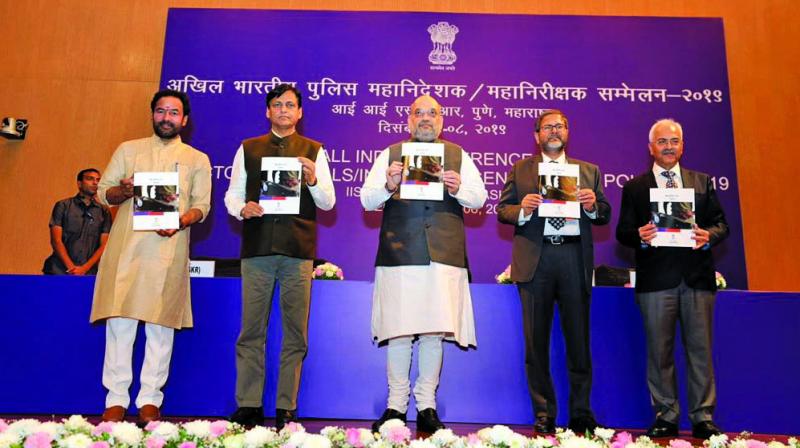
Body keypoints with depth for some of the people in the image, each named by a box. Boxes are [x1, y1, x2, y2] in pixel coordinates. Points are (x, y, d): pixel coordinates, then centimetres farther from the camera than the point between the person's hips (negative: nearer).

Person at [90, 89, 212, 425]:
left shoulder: (197, 159, 14)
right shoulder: (128, 150, 17)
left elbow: (202, 205, 7)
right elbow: (103, 192, 13)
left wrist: (180, 221, -13)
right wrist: (125, 190, -9)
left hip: (169, 249, -1)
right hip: (126, 246, 1)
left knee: (161, 324, -2)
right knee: (120, 319, -3)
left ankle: (150, 400, 5)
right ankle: (116, 399, 5)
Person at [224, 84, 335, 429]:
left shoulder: (314, 151, 13)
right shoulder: (248, 149, 16)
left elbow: (328, 202, 8)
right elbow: (232, 194, 14)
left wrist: (313, 180, -12)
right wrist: (242, 208, -8)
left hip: (298, 249, 0)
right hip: (256, 247, 1)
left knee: (295, 333, 1)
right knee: (252, 330, 1)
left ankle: (286, 408, 8)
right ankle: (248, 406, 7)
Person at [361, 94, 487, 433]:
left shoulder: (458, 155, 17)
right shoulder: (390, 154, 14)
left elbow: (480, 196, 9)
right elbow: (367, 199, 7)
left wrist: (458, 189, -11)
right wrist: (388, 186, -14)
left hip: (444, 253, 1)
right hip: (399, 251, 0)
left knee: (434, 332, 1)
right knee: (398, 332, -1)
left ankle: (427, 405, 12)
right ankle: (396, 405, 10)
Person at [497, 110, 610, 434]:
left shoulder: (588, 171, 16)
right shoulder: (519, 170, 12)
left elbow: (604, 215, 11)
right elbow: (502, 210, 5)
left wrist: (593, 205, -10)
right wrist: (523, 209, -14)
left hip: (574, 258, 1)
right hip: (535, 259, -1)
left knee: (579, 338, 4)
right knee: (536, 340, 3)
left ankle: (581, 414, 16)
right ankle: (543, 415, 13)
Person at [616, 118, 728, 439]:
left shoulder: (703, 182, 14)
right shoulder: (634, 187, 8)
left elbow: (721, 223, 11)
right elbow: (623, 232, 4)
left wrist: (709, 236, -10)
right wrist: (639, 236, -17)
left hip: (697, 277, 2)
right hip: (655, 279, -1)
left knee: (700, 349, 4)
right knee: (659, 351, 4)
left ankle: (703, 418, 13)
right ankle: (665, 417, 15)